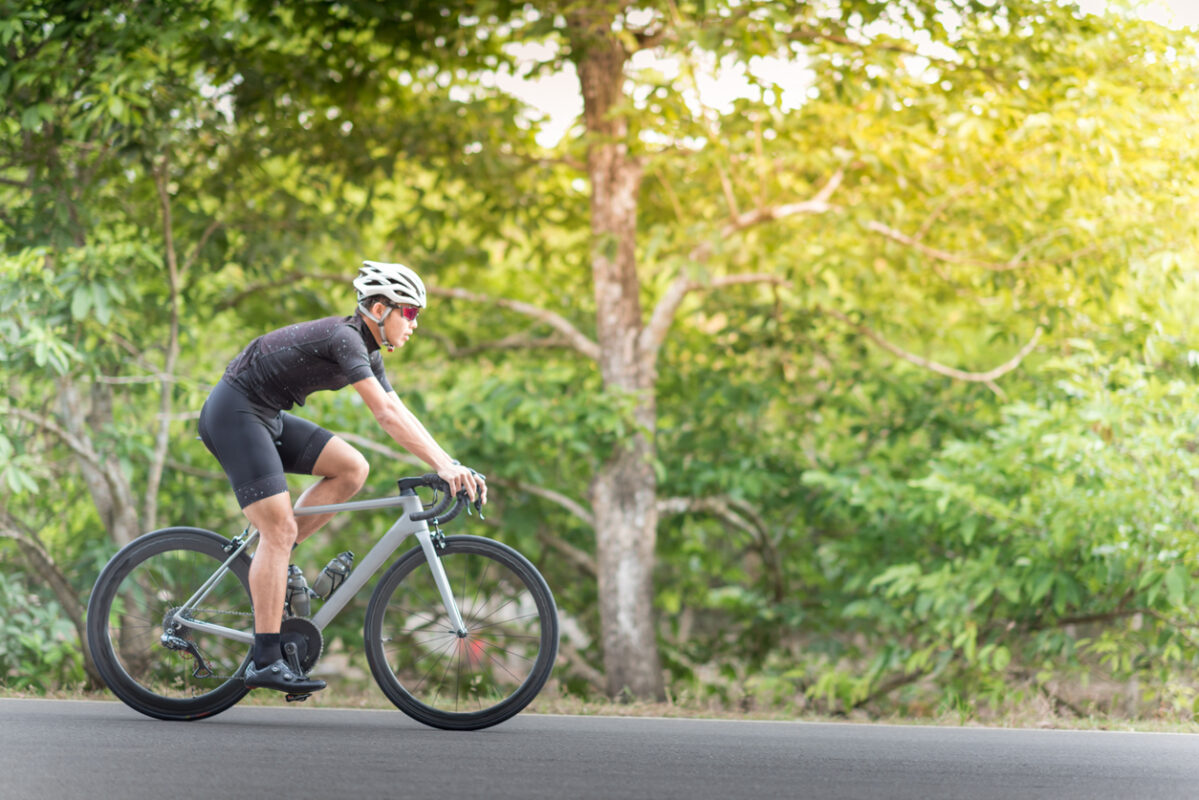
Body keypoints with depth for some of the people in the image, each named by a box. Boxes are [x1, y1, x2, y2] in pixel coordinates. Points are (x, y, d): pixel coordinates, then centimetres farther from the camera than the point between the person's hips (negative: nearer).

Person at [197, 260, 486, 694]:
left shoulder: (367, 351, 10)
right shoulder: (344, 337, -20)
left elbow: (401, 414, 11)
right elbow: (385, 415, -28)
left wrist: (454, 465, 1)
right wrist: (442, 466, -30)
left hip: (265, 417, 10)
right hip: (233, 413, -10)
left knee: (352, 468, -1)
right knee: (279, 528, -16)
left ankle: (268, 565, 4)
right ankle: (265, 661, -17)